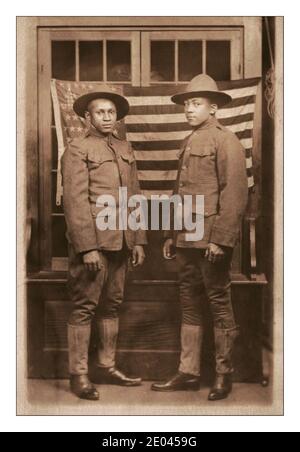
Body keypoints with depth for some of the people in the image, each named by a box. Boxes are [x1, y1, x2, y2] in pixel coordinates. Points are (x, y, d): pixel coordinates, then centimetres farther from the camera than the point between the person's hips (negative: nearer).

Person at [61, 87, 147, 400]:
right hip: (92, 241, -6)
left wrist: (138, 240, 11)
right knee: (84, 307, -1)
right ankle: (78, 375, 8)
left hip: (121, 242, 7)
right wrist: (87, 247, -16)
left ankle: (107, 367, 24)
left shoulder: (125, 149, 17)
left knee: (112, 305, 12)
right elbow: (75, 201, -10)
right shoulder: (78, 149, -3)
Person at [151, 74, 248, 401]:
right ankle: (188, 373, 21)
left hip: (211, 238, -8)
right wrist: (172, 234, 17)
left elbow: (235, 192, -14)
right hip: (186, 239, 8)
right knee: (189, 305, 11)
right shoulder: (188, 143, 18)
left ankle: (224, 375, 15)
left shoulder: (225, 140, -6)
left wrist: (221, 239, -19)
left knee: (219, 303, 2)